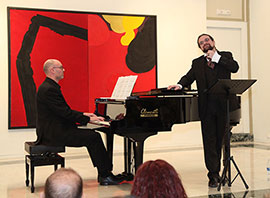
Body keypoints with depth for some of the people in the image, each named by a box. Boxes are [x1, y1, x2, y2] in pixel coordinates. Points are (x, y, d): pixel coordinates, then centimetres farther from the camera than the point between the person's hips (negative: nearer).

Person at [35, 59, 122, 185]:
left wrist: (83, 114, 12)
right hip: (54, 134, -11)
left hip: (54, 130, 11)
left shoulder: (49, 87, 15)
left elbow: (64, 110, 21)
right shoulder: (49, 89, -19)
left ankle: (103, 174, 7)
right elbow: (65, 113, -22)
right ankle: (105, 176, -6)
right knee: (94, 137, -14)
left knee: (92, 134, 9)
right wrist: (88, 119, -14)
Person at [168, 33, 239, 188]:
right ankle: (214, 175, 2)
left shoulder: (225, 56, 9)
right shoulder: (197, 63, 13)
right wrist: (180, 85, -16)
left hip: (224, 105, 0)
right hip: (207, 107, 1)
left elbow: (234, 68, -8)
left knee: (220, 139, 9)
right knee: (209, 140, -2)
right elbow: (189, 77, 4)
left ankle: (216, 171, 23)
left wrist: (216, 57, -8)